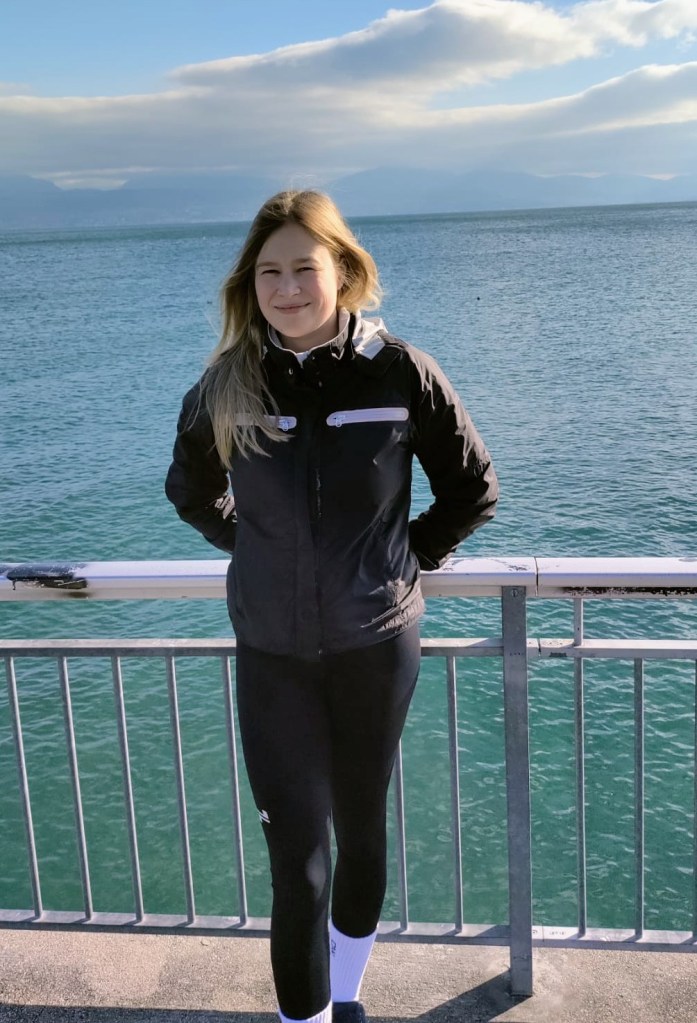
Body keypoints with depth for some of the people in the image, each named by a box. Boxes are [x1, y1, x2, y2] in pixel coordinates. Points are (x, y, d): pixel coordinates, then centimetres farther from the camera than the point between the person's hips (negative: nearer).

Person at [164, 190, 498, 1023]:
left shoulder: (399, 371, -13)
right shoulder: (226, 386, -8)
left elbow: (473, 489, 1)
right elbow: (192, 492, 12)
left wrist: (407, 559, 2)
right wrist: (257, 549, 7)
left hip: (376, 645, 0)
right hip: (271, 654, 0)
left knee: (361, 831, 19)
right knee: (296, 862, 1)